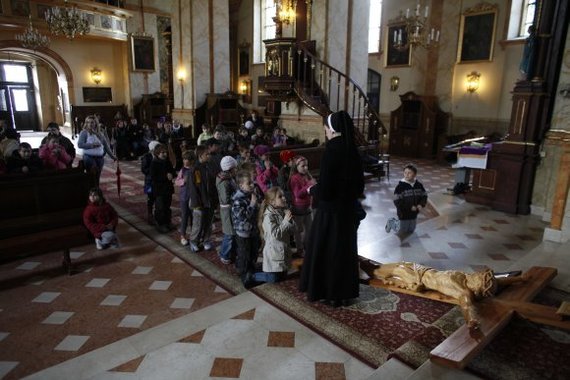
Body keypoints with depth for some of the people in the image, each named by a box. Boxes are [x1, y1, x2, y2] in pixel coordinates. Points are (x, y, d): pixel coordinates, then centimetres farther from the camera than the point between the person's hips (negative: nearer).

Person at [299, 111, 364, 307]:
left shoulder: (332, 151, -21)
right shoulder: (352, 150, 1)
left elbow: (323, 189, -22)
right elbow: (359, 184, 8)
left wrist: (312, 189, -3)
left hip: (330, 210, -7)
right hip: (347, 209, 7)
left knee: (324, 249, 10)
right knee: (344, 248, 18)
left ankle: (325, 292, 24)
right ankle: (343, 291, 31)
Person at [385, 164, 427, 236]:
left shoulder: (419, 185, -5)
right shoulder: (400, 186, -21)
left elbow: (424, 196, 4)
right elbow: (397, 201, -23)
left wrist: (421, 205, -15)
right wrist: (410, 207, -24)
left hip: (414, 213, 5)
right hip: (403, 214, -5)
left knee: (411, 230, 21)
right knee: (402, 231, 11)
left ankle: (398, 222, 43)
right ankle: (391, 222, 34)